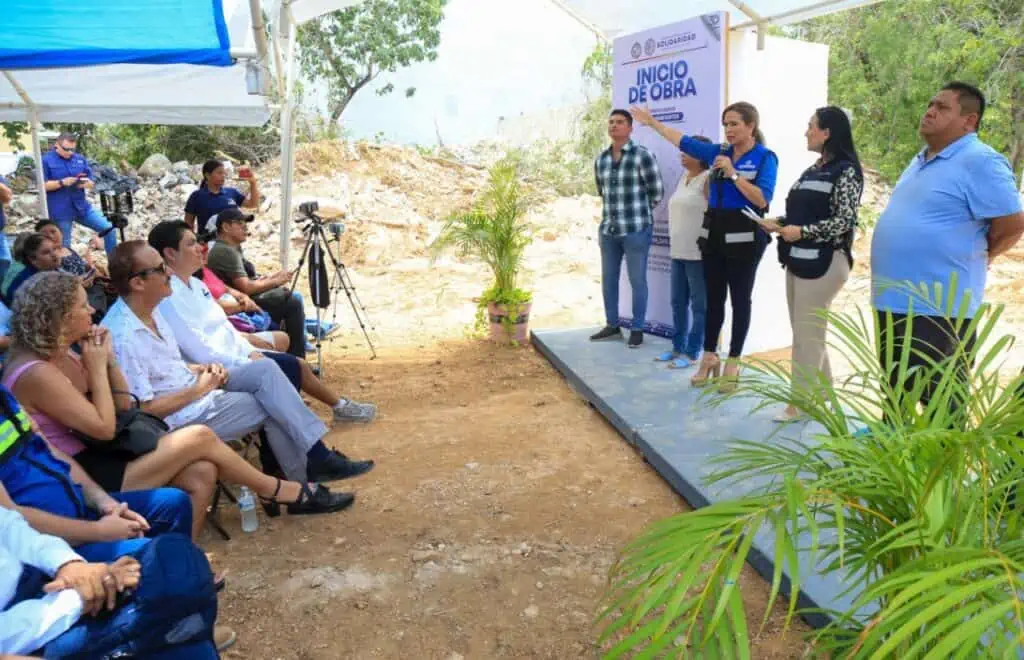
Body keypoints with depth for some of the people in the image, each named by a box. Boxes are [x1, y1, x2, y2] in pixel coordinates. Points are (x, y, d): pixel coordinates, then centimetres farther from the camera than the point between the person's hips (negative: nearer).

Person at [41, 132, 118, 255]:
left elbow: (92, 183, 9)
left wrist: (86, 183, -15)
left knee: (109, 228, -1)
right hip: (60, 212, -4)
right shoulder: (46, 160, -5)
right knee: (64, 246, 3)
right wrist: (62, 182, -22)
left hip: (82, 207, 4)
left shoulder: (80, 159, 8)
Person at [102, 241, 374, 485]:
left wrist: (198, 370, 1)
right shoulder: (123, 337, -25)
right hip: (180, 417, -9)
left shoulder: (151, 309, 5)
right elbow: (144, 409, -24)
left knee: (264, 369, -6)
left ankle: (317, 456, -8)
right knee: (270, 406, -8)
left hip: (190, 387, 9)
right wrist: (198, 389, -16)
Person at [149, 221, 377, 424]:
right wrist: (247, 364, -20)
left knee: (297, 365, 10)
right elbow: (200, 352, -26)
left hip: (236, 355, 10)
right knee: (291, 369, -6)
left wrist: (250, 352, 3)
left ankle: (340, 407, 24)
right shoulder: (169, 297, -23)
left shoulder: (195, 284, 9)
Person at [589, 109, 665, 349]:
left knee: (637, 280, 2)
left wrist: (637, 213, 7)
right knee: (608, 279, 12)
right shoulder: (601, 160, 9)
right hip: (608, 230, 6)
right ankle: (612, 326, 26)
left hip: (636, 229, -6)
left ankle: (637, 329, 13)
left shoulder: (643, 156, -9)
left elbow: (657, 192, -4)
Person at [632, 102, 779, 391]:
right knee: (713, 297, 11)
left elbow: (762, 200, -16)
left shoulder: (764, 157, -6)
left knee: (739, 299, 4)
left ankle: (733, 364, 13)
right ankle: (709, 357, 23)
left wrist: (732, 173, -18)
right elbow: (684, 141, 17)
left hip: (744, 235, -5)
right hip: (714, 232, 5)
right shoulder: (720, 152, 8)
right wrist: (653, 122, 20)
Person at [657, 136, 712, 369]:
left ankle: (693, 352, 6)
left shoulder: (708, 179, -9)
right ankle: (678, 347, 24)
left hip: (698, 252, -8)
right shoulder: (684, 177, 15)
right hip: (678, 251, 8)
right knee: (678, 303, 14)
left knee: (699, 304, 1)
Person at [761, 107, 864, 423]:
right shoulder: (812, 170, 16)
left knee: (807, 334, -4)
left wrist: (802, 231, -20)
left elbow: (844, 221, -15)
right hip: (798, 259, 9)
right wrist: (779, 224, 4)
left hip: (823, 262, -9)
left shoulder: (846, 172, -9)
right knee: (807, 331, 13)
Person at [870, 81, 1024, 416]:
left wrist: (973, 258, -4)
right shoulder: (921, 159, 15)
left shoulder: (980, 162, -15)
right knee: (896, 388, 23)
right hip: (894, 300, 10)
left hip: (939, 307, -9)